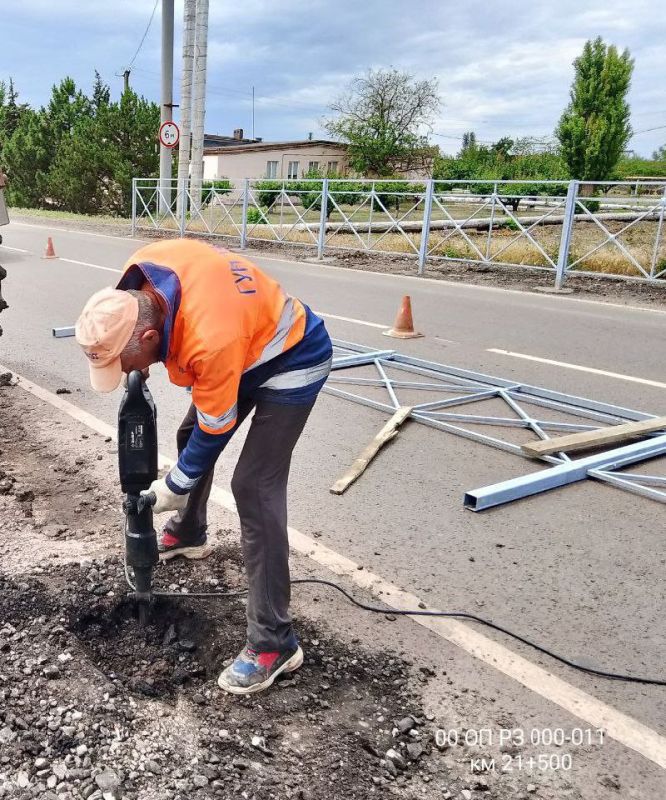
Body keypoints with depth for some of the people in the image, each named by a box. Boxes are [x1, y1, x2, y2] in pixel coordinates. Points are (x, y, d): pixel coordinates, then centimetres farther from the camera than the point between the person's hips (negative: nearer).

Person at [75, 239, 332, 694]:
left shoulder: (211, 340, -40)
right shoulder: (141, 272, -18)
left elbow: (216, 429, -24)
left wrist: (174, 487, -9)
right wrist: (138, 368, 11)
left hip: (292, 359, -9)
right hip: (248, 347, 9)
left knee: (255, 488, -16)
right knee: (188, 435, 21)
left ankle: (274, 642, -8)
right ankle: (188, 535, 48)